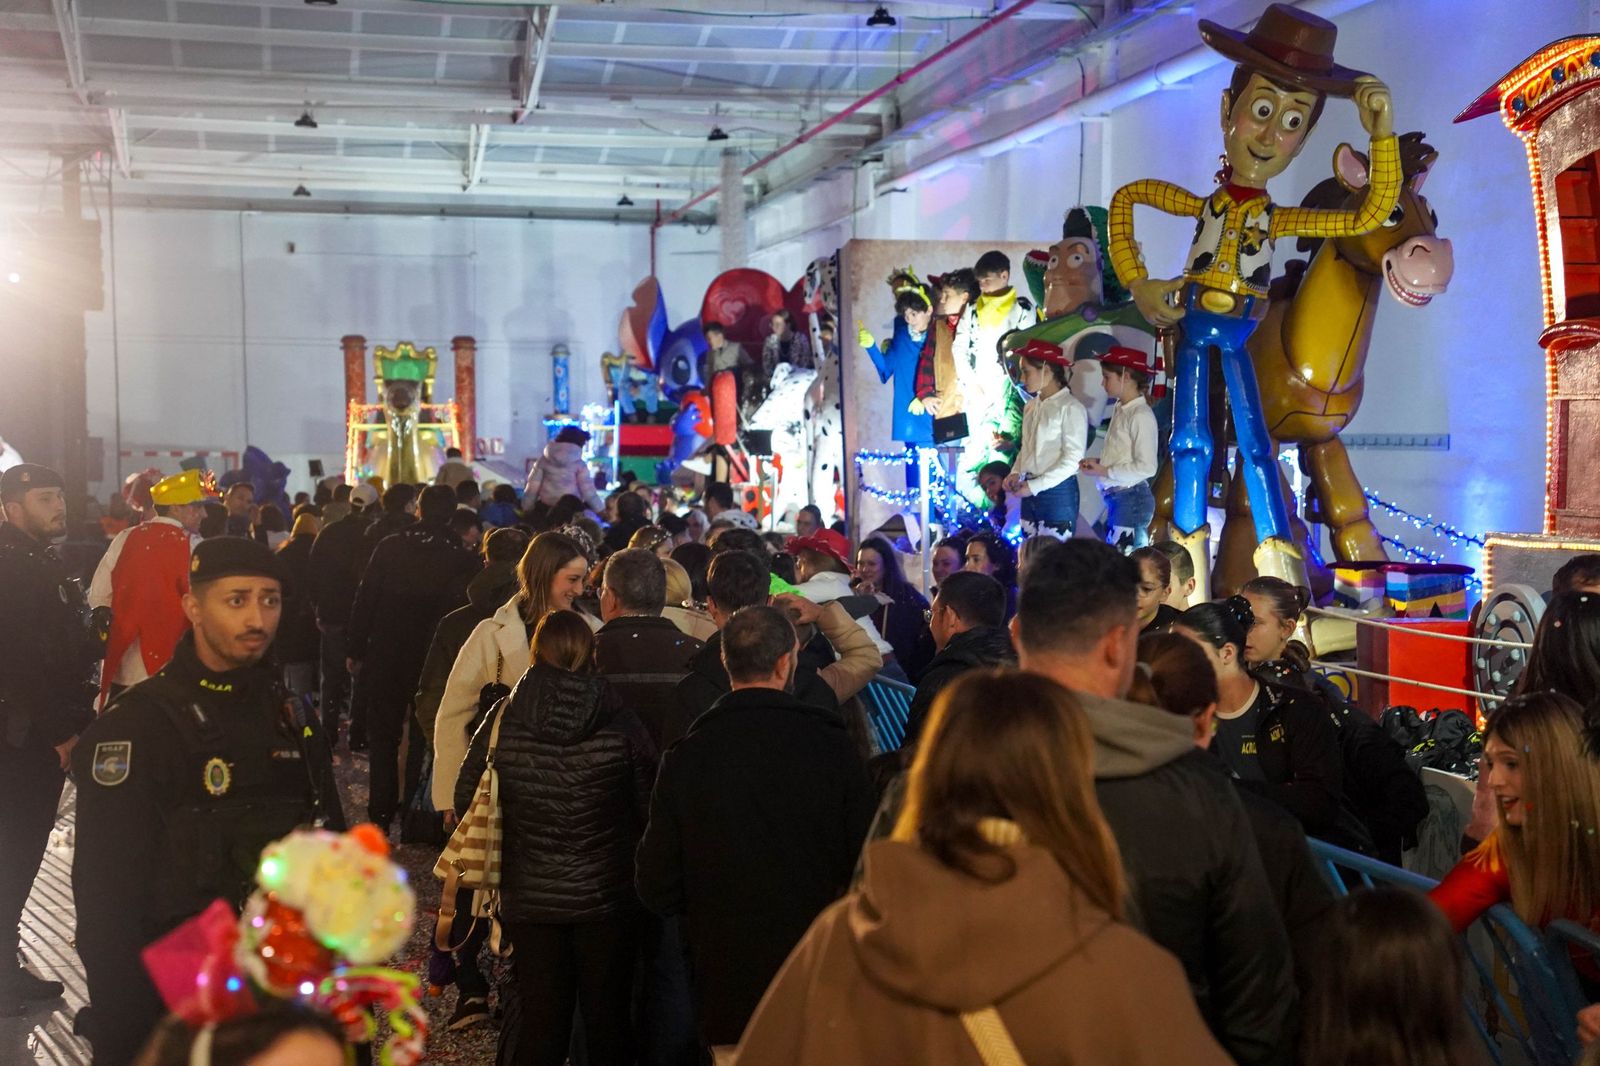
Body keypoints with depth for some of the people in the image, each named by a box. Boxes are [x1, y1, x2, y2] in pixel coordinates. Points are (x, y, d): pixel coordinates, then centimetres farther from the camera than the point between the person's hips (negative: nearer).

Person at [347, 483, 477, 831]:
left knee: (384, 735, 10)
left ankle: (381, 812, 8)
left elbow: (365, 600, -5)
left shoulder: (390, 548, -6)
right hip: (434, 660, 0)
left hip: (385, 657, 0)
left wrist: (355, 649, 1)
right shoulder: (462, 559, -8)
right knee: (422, 735, 13)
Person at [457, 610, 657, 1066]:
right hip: (605, 896, -1)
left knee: (541, 1019, 12)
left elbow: (465, 798, 1)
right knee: (607, 1017, 12)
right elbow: (650, 806, -5)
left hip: (529, 900, 1)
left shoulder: (503, 720, -7)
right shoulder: (619, 722, -10)